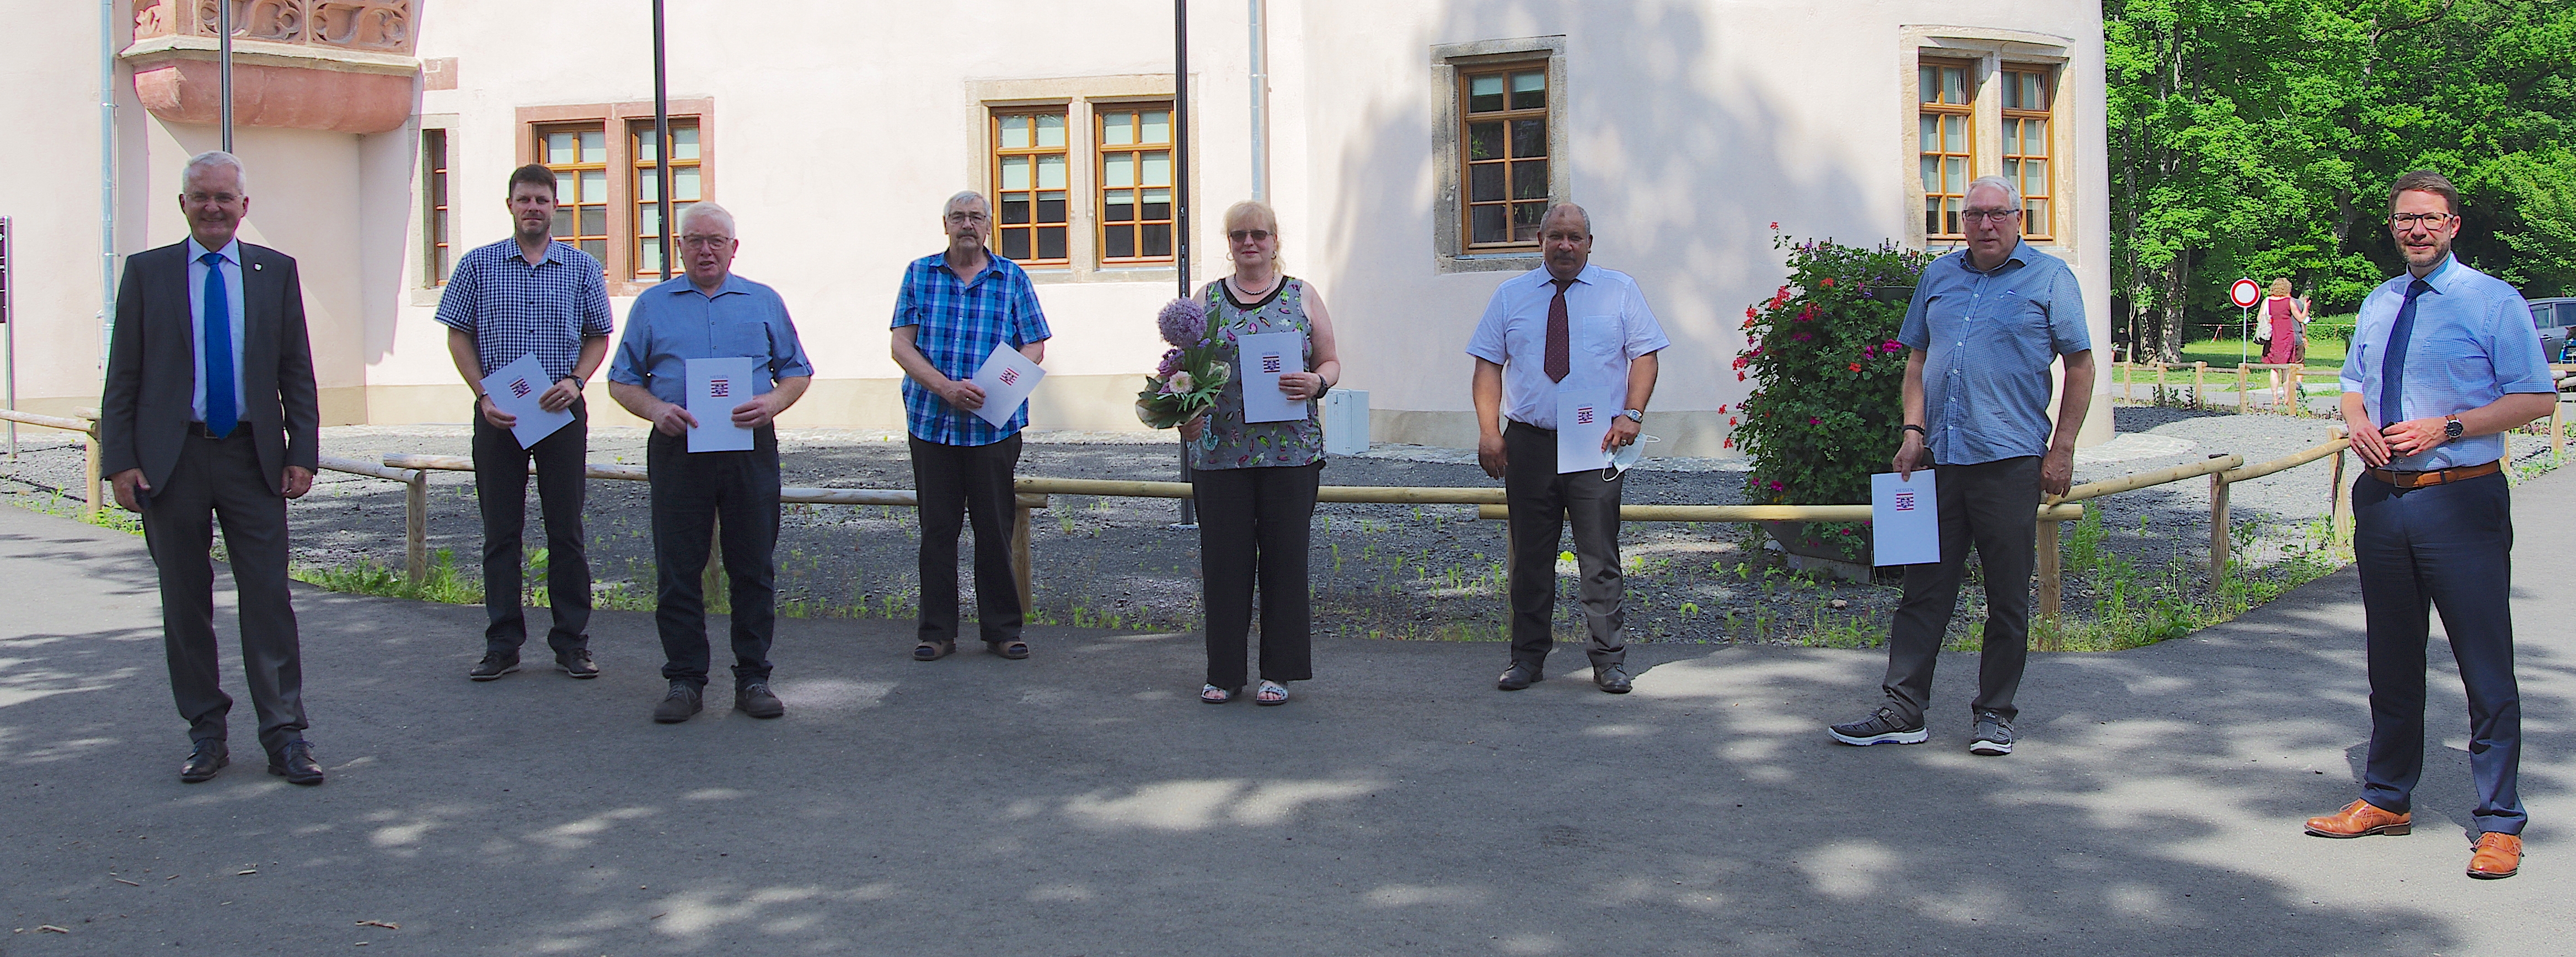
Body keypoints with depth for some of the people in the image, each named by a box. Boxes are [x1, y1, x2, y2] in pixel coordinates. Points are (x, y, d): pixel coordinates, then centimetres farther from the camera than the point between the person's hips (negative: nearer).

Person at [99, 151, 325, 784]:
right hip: (171, 460, 0)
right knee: (185, 602, 6)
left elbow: (297, 372, 7)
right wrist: (120, 462, -5)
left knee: (269, 597, -4)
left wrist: (303, 453, -1)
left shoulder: (276, 272, 7)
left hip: (253, 458, 0)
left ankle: (284, 734, 0)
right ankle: (206, 733, 15)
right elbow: (122, 377, 4)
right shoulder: (146, 272, 6)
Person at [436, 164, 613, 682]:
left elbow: (598, 336, 9)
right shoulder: (478, 265, 5)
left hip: (562, 411, 0)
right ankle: (502, 644, 10)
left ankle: (572, 643, 9)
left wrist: (575, 382, -9)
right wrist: (484, 396, -7)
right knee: (501, 532, 4)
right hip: (498, 415, 0)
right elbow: (458, 335, 6)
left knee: (566, 530, 3)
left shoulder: (582, 267, 6)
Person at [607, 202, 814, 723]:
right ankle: (684, 680, 8)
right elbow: (622, 382, 10)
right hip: (678, 452, 0)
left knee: (754, 568, 2)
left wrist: (771, 402, -9)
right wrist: (656, 409, -10)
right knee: (678, 570, 0)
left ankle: (753, 677, 9)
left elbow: (797, 372, 12)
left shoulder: (764, 303, 12)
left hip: (749, 450, 0)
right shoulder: (653, 305, 10)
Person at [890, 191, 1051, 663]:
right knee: (937, 528, 4)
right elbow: (902, 345, 2)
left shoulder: (1012, 278, 7)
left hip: (995, 425, 0)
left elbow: (1035, 348, 4)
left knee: (996, 528, 3)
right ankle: (937, 630, 12)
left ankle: (1002, 628, 13)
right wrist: (946, 387, -13)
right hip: (932, 423, 1)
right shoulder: (919, 274, 8)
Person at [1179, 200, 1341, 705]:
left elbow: (1331, 361, 10)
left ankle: (1279, 672, 10)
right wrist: (1185, 412, -8)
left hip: (1291, 450, -1)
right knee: (1224, 559, 1)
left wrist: (1317, 383, -12)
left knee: (1285, 558, 1)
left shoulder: (1301, 296, 9)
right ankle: (1224, 672, 11)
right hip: (1219, 451, 1)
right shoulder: (1207, 300, 11)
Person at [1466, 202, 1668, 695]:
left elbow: (1645, 355, 4)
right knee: (1530, 556, 5)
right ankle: (1528, 657, 14)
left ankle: (1609, 659, 5)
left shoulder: (1620, 291, 9)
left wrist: (1632, 414, -11)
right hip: (1528, 442, 1)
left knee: (1600, 556, -2)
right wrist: (1489, 430, -6)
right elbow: (1489, 364, 7)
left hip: (1597, 444, -1)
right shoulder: (1510, 295, 11)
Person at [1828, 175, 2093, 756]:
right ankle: (1903, 712, 9)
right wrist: (1913, 429, 5)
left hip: (2010, 461, -4)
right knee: (1924, 589, 5)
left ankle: (1995, 715, 13)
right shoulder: (1939, 277, 14)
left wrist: (2062, 450, -4)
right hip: (1939, 458, 4)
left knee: (2007, 598, 3)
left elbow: (2081, 367, 2)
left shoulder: (2050, 279, 1)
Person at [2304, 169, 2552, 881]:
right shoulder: (2377, 305, 14)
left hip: (2461, 502, -6)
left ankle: (2500, 823, 5)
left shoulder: (2493, 302, -5)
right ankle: (2387, 800, 30)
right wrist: (2357, 421, 1)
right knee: (2391, 657, 16)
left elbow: (2538, 398, -8)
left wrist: (2446, 428, -18)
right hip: (2383, 499, 6)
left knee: (2486, 663, -4)